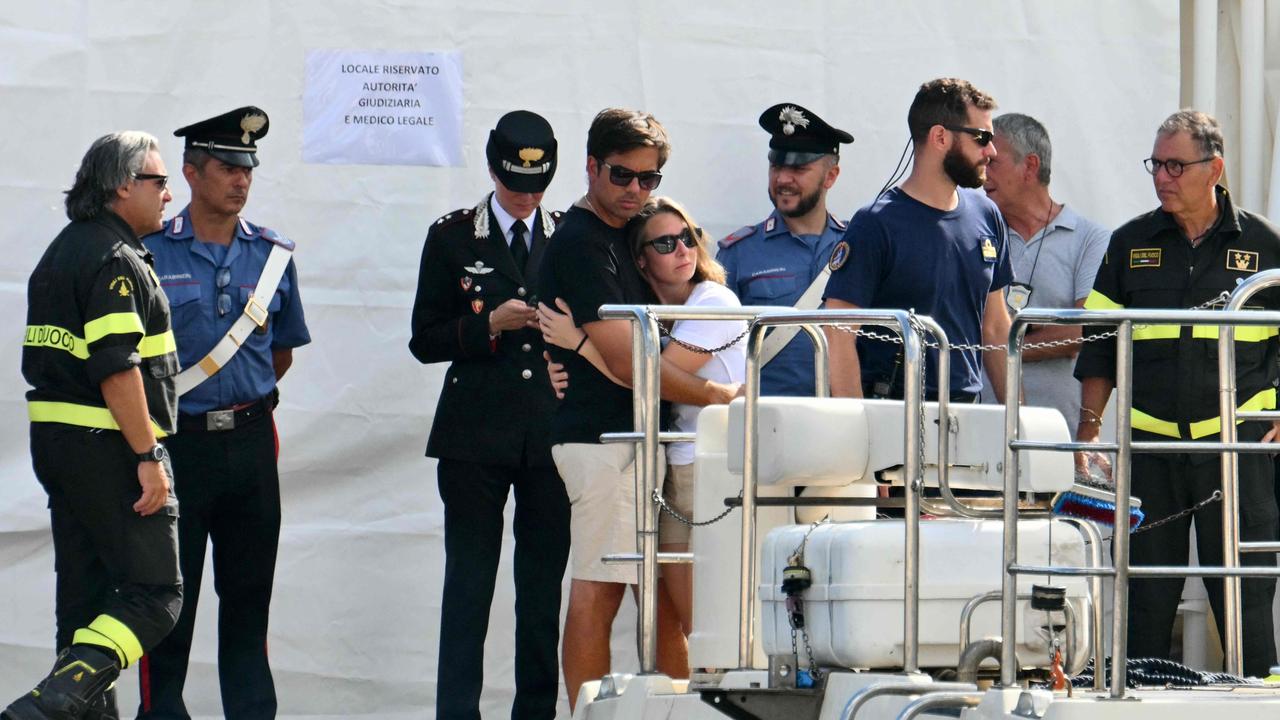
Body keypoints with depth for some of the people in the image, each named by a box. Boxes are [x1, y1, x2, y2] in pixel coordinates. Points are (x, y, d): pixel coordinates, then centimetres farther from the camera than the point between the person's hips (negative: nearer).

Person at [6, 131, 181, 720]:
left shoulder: (61, 252, 17)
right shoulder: (115, 260, -13)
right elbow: (115, 368, -21)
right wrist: (148, 457, -20)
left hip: (54, 442, 10)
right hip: (107, 446, -10)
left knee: (87, 592, 12)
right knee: (155, 591, -9)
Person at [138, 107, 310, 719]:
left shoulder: (272, 255, 8)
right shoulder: (151, 253, -3)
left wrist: (244, 405, 9)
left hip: (251, 439, 3)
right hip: (176, 441, -3)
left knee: (249, 590, 8)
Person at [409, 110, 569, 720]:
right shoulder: (452, 238, 7)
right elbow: (425, 341, 4)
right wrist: (490, 325, -10)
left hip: (552, 434, 2)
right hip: (476, 437, -2)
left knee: (545, 584, 2)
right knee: (468, 583, -4)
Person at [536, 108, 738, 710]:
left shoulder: (620, 234, 18)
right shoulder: (579, 243, -13)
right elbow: (625, 360, -18)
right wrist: (717, 394, -12)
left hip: (639, 435, 10)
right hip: (603, 436, -10)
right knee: (597, 592, -10)